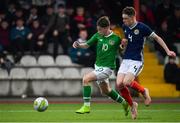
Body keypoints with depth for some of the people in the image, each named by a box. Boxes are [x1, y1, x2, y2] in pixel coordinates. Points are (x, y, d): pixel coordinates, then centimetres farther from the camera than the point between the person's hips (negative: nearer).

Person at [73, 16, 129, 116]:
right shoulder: (98, 35, -1)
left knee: (86, 79, -22)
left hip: (107, 68, -7)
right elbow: (87, 45, 5)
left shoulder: (116, 38, -13)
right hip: (98, 66, 7)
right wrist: (79, 45, -16)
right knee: (105, 91, 22)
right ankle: (124, 103, 43)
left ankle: (86, 106, -16)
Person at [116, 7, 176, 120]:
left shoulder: (142, 27, -11)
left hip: (137, 60, -6)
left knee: (126, 82, -24)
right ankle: (132, 105, 11)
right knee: (119, 84, -9)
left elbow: (157, 38, -3)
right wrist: (124, 41, 5)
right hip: (126, 59, 6)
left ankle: (143, 90, 5)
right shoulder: (125, 27, 8)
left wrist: (167, 51, -9)